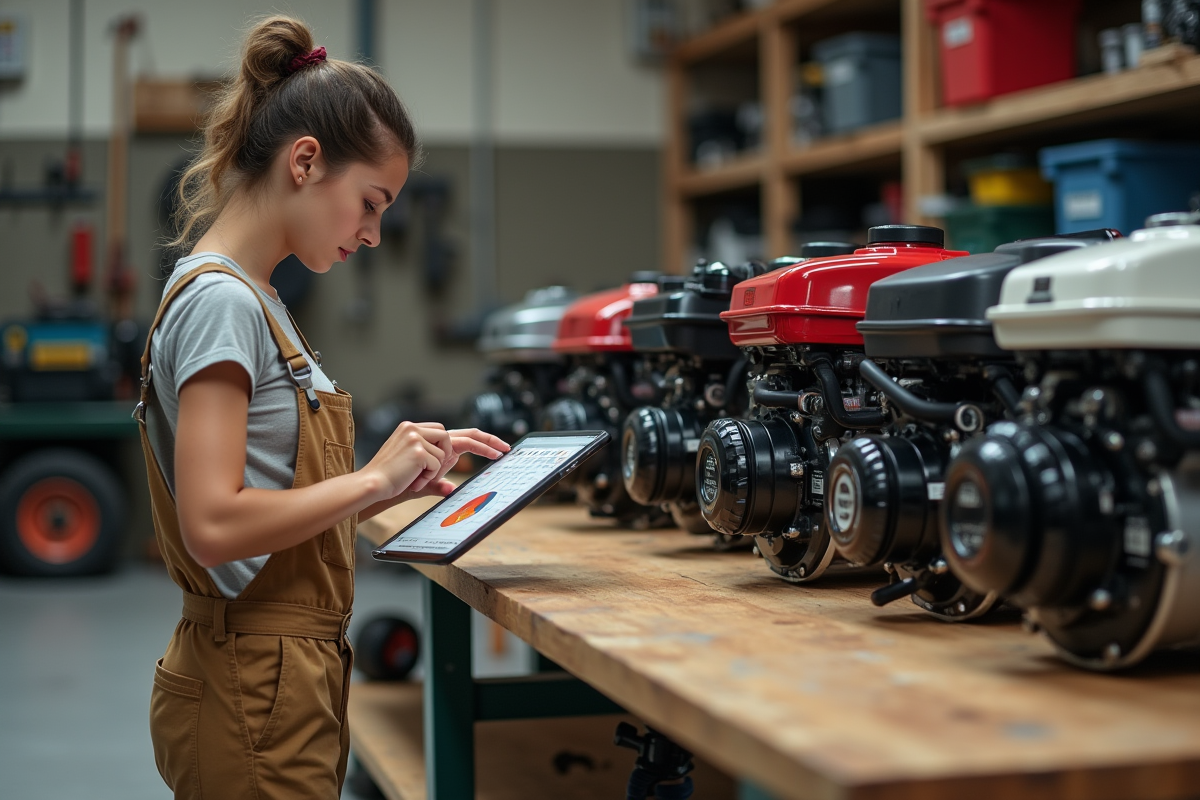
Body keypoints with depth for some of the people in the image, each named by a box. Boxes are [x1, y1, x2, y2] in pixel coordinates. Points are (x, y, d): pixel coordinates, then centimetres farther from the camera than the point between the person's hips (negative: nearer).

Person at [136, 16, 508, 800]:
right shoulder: (220, 301, -16)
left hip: (293, 674, 10)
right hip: (253, 696, -10)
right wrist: (372, 478, -17)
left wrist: (404, 476, 3)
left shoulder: (254, 300, 13)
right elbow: (214, 524, -24)